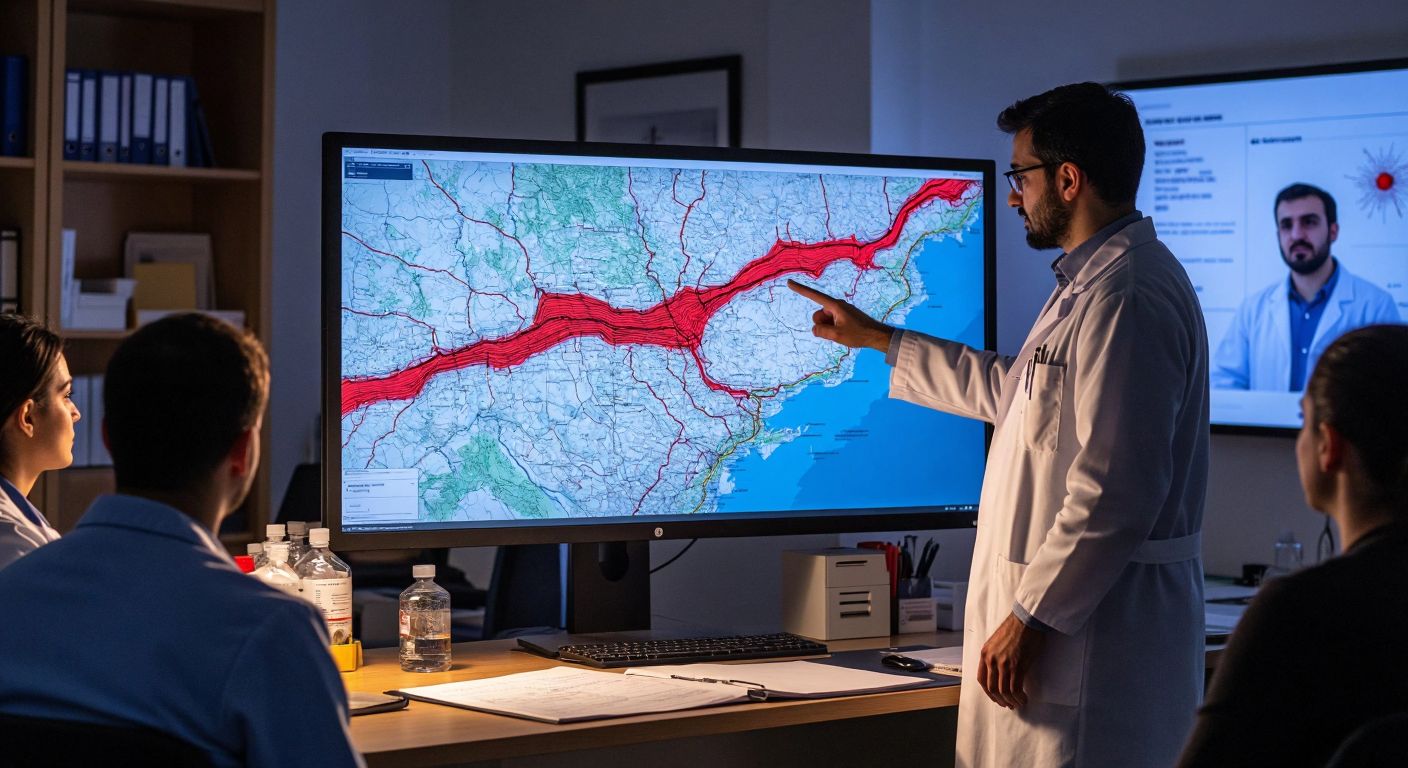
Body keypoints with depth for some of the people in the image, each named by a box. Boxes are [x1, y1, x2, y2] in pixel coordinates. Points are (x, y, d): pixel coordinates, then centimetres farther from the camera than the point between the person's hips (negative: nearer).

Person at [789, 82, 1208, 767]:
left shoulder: (1128, 297, -18)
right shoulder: (1092, 282, 18)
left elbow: (1115, 489, -23)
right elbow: (1012, 389, 32)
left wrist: (1032, 615, -19)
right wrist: (877, 339, 35)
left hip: (1098, 627, -11)